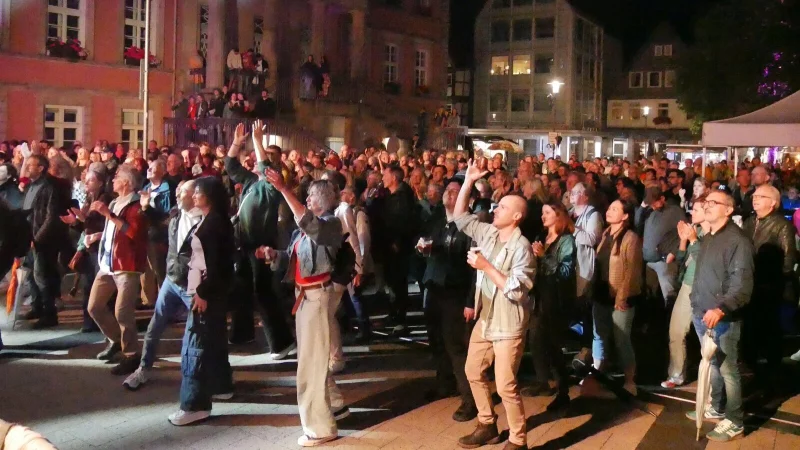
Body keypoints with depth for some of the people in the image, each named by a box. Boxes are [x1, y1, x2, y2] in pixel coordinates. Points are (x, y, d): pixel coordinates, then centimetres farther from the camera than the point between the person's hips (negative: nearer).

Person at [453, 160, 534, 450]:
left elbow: (516, 291, -26)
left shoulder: (521, 247, -20)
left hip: (508, 325, -8)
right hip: (485, 319, 8)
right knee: (473, 372, 19)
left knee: (505, 386, -3)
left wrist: (486, 266, -25)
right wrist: (468, 181, 0)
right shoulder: (488, 232, 2)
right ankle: (487, 426, 36)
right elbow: (460, 216, 9)